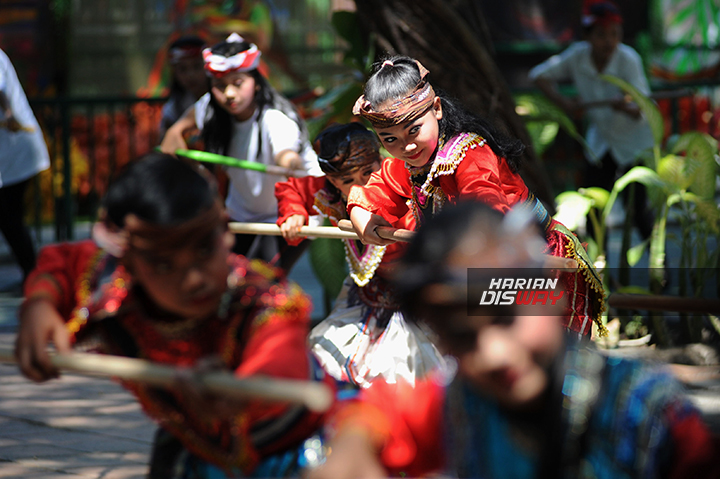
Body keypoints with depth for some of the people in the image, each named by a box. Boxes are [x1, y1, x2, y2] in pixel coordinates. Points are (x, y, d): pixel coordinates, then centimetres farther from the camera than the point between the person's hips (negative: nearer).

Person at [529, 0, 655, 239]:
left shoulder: (628, 60, -25)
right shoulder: (577, 56, -14)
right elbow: (539, 75, 1)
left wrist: (626, 107, -51)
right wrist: (564, 102, -12)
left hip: (635, 141, -4)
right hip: (600, 140, 4)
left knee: (637, 209, -7)